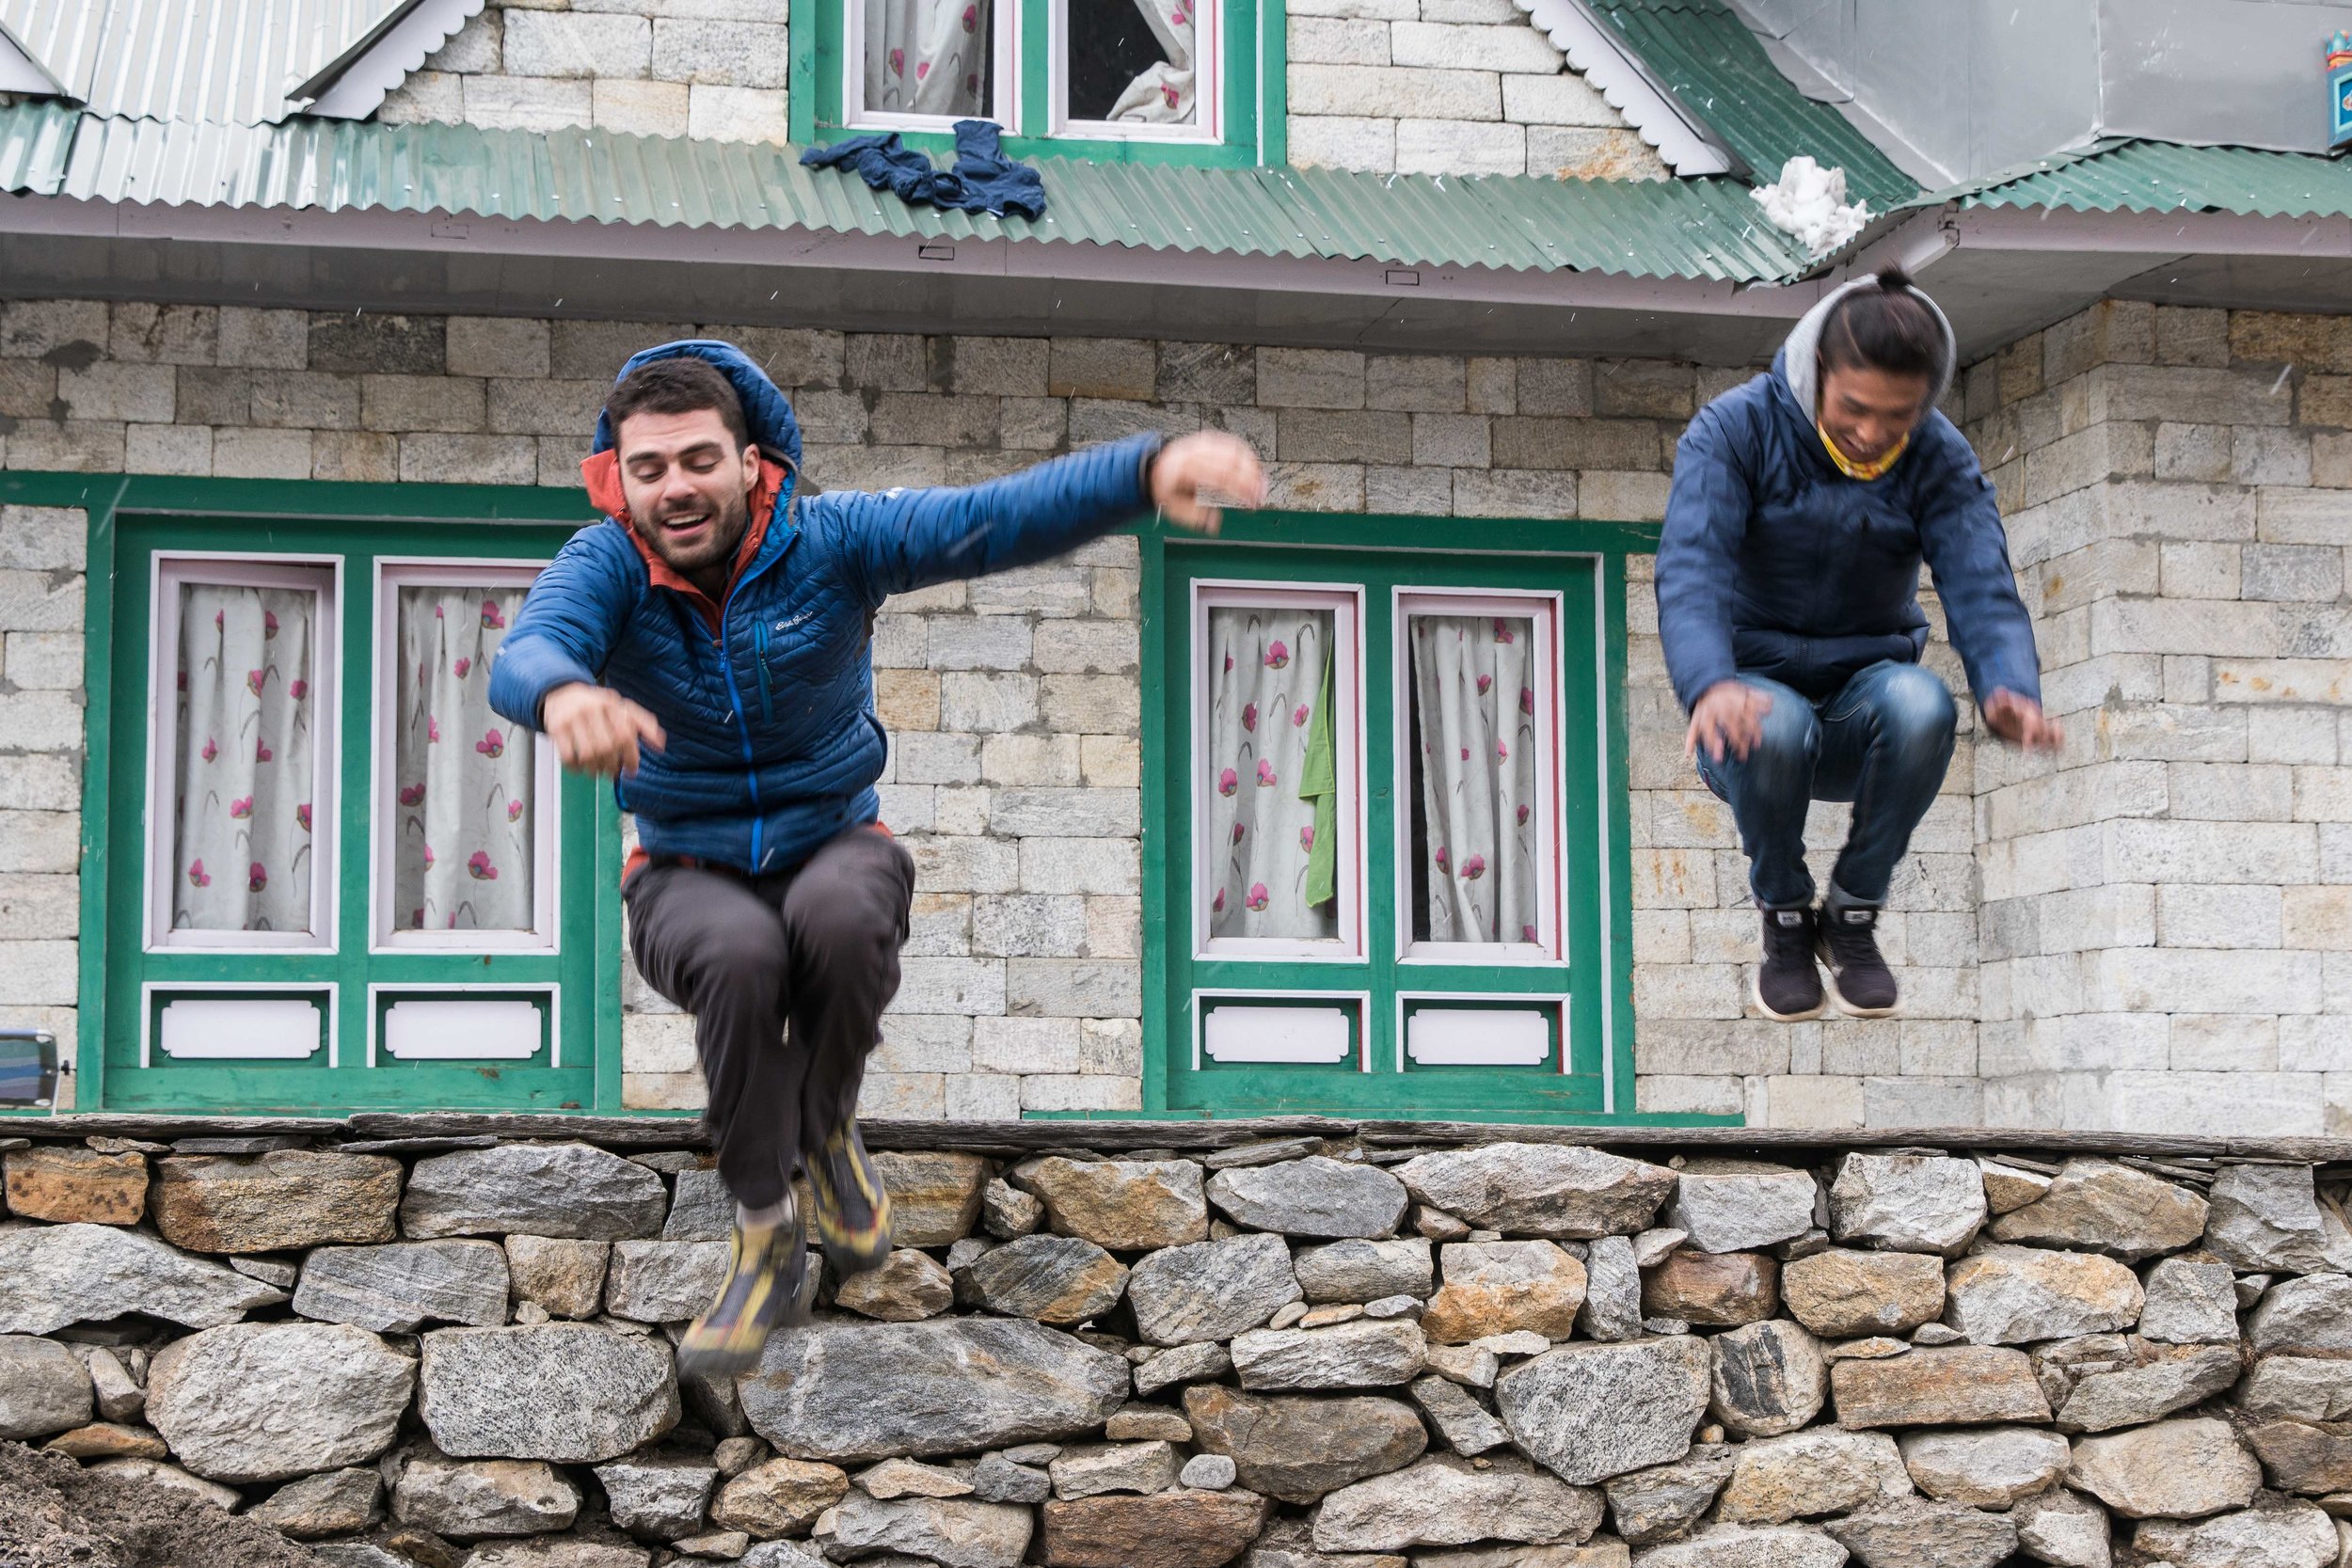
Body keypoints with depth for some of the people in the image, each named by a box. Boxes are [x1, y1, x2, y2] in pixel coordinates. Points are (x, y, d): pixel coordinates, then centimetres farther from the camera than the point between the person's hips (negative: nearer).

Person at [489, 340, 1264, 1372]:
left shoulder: (827, 539, -12)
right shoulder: (605, 563, -12)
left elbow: (999, 518, -25)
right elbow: (524, 655, -34)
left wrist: (1149, 468, -44)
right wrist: (563, 695, -62)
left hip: (833, 843, 0)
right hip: (689, 873, 0)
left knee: (843, 917, -37)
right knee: (741, 956, -36)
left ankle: (827, 1131, -5)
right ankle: (765, 1240, -15)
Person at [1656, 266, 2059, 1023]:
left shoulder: (1941, 460, -5)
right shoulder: (1733, 431, -13)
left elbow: (1982, 590, -17)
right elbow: (1690, 570, -27)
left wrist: (2011, 692, -41)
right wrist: (1712, 684, -48)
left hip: (1862, 703, 2)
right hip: (1759, 688, -2)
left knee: (1921, 703, -34)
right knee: (1774, 727, -38)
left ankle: (1853, 915, -9)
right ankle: (1785, 920, -7)